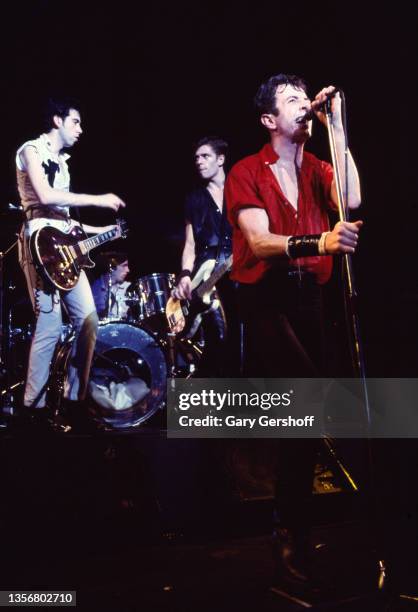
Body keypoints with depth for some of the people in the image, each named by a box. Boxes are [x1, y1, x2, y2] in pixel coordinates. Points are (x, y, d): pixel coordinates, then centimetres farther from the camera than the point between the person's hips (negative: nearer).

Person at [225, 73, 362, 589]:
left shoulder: (316, 170, 14)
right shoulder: (247, 172, 0)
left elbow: (351, 199, -7)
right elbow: (259, 242, -15)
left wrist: (337, 126, -4)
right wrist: (318, 243, -32)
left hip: (308, 297, 5)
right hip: (265, 298, -5)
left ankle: (292, 519, 29)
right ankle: (292, 533, -3)